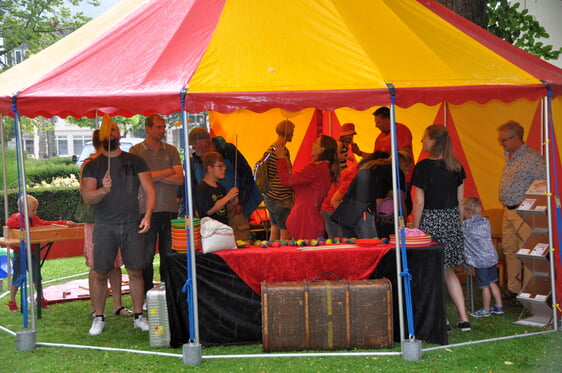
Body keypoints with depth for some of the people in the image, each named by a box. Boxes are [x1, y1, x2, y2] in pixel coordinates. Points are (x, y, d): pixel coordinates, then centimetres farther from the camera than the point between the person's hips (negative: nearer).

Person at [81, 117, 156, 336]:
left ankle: (139, 316, 13)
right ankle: (98, 318, 11)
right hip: (104, 227, -1)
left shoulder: (135, 161, 9)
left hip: (132, 225, 1)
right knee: (100, 274, -1)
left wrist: (147, 215, -8)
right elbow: (87, 197, -3)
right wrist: (103, 190, -24)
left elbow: (149, 190, 6)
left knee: (135, 272, 2)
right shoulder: (92, 166, 6)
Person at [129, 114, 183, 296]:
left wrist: (156, 176, -6)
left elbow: (180, 179, 3)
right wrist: (169, 172, -2)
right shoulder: (136, 151, 4)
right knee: (147, 255, -2)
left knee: (168, 254, 4)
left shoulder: (171, 150, 13)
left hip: (170, 208, 3)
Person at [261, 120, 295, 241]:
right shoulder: (283, 151, -17)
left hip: (269, 196, 10)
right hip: (281, 198, -10)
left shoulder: (270, 148, 12)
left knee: (275, 229, 14)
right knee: (286, 231, -5)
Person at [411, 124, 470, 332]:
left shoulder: (424, 167, -13)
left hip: (431, 221, -6)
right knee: (448, 270, 16)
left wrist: (415, 229, -5)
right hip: (452, 221, 6)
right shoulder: (455, 166, 5)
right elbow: (460, 200, 9)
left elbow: (419, 203, -13)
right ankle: (463, 318, 13)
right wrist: (458, 224, 18)